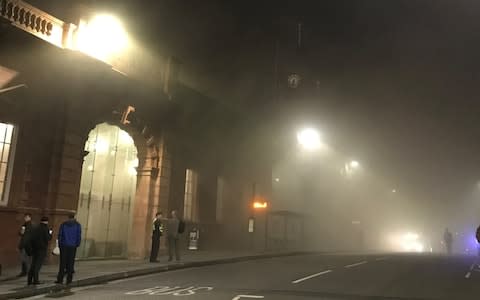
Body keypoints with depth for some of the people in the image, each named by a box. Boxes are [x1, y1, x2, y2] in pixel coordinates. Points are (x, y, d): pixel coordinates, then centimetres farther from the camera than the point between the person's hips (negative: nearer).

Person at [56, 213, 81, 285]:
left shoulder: (63, 224, 2)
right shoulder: (77, 225, -1)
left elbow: (60, 235, -1)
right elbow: (79, 236, -5)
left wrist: (59, 245, 9)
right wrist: (77, 244, 9)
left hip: (64, 246, 1)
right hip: (72, 246, 0)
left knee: (62, 263, 5)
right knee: (70, 263, 6)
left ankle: (60, 279, 2)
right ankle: (69, 280, 5)